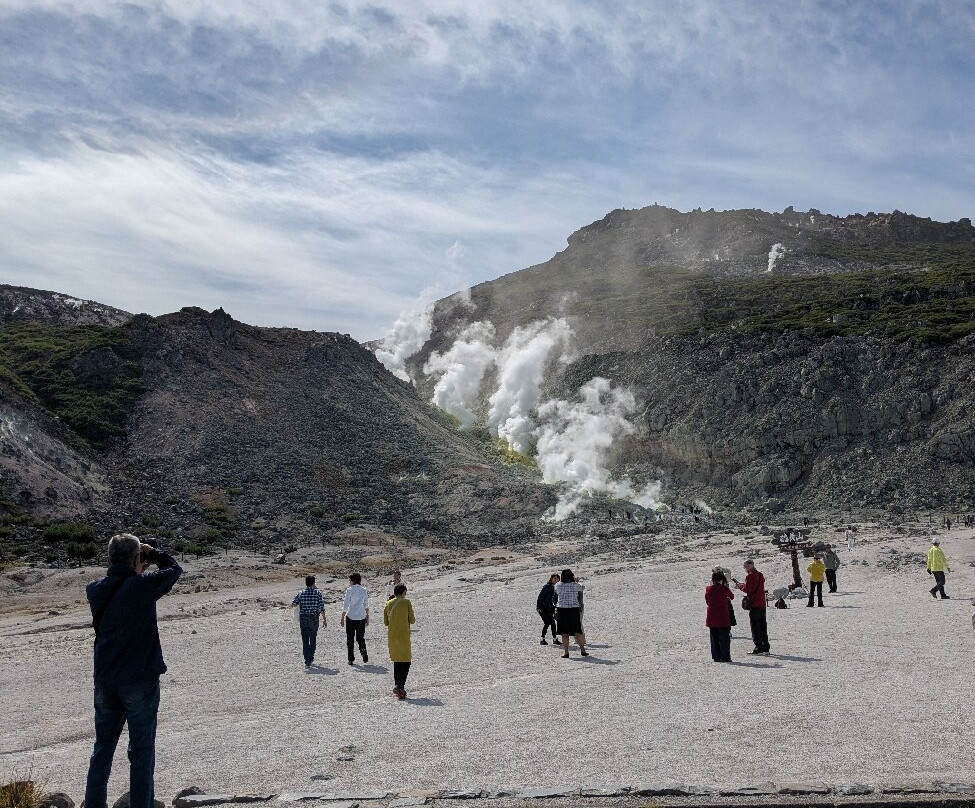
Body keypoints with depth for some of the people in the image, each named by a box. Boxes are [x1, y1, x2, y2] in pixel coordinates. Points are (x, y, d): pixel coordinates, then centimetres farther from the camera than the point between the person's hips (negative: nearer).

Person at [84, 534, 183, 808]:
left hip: (104, 682, 5)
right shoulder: (142, 586, -17)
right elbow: (174, 569, -2)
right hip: (140, 682, -5)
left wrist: (129, 567, 9)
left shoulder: (95, 590, -2)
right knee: (141, 750, 5)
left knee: (102, 749, 18)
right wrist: (152, 552, 7)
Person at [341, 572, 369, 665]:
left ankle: (351, 659, 8)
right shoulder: (364, 590, 4)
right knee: (361, 637, 14)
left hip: (351, 617, -3)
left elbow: (345, 605, -8)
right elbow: (366, 605, 9)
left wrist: (342, 618, -1)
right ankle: (363, 650, -13)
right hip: (361, 617, 3)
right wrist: (367, 617, 17)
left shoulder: (349, 590, -8)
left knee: (350, 638, 8)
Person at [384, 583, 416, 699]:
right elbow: (412, 620, -5)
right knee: (406, 662, 1)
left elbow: (386, 622, 10)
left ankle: (397, 686, 16)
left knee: (397, 662, 16)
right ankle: (400, 686, -13)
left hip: (391, 637, 5)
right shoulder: (406, 602, -7)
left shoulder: (388, 604, 7)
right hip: (403, 636, -5)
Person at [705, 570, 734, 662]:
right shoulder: (724, 589, -10)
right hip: (723, 618, -4)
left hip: (711, 618, 4)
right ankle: (725, 657, 1)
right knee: (724, 638, 3)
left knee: (714, 638, 12)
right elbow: (732, 596, 9)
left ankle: (716, 657, 12)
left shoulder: (708, 589, 2)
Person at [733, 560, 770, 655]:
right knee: (763, 625, 13)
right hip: (762, 603, 8)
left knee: (755, 626, -2)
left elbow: (747, 589, -16)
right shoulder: (760, 575, 13)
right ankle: (766, 648, 16)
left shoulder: (750, 576, -13)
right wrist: (742, 585, 13)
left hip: (754, 604, -8)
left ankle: (759, 647, -3)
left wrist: (740, 586, 2)